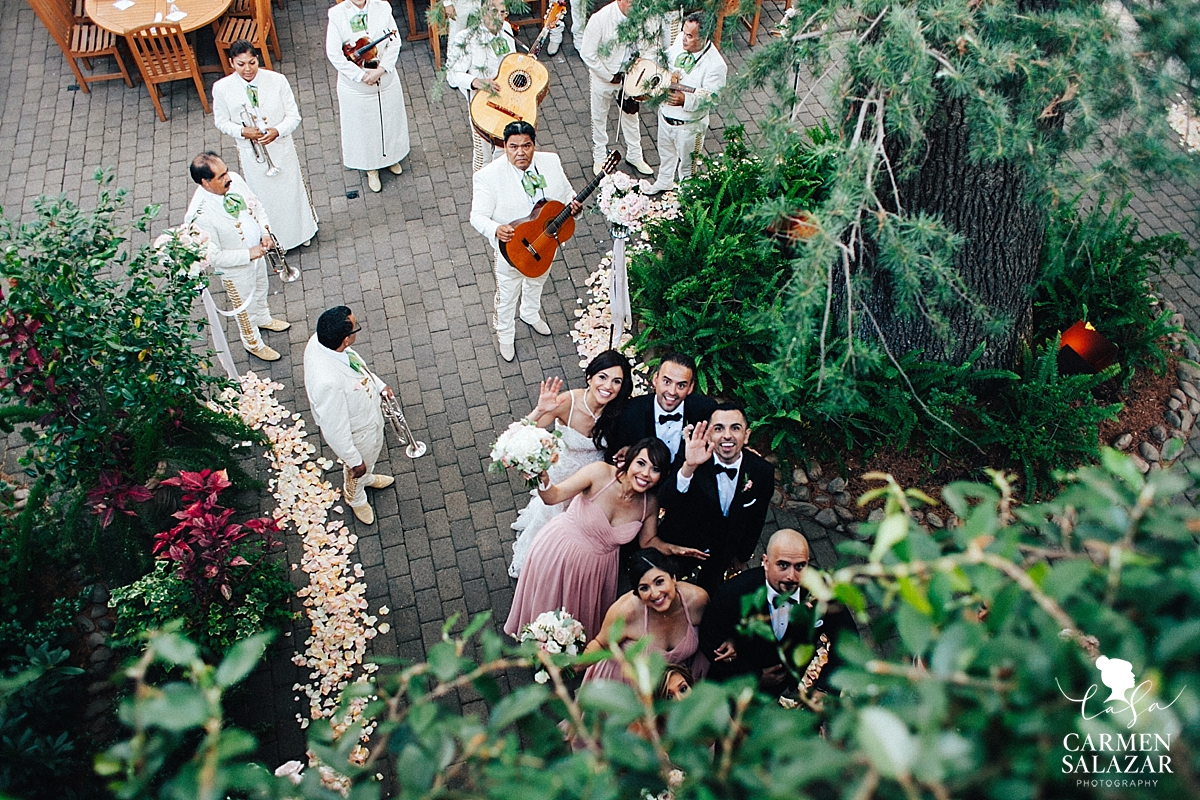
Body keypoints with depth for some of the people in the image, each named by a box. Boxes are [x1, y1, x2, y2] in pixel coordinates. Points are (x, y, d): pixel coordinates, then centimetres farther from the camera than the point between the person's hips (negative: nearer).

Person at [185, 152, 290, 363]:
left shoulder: (235, 180, -19)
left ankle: (263, 319, 65)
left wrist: (265, 230, -16)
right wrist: (248, 254, -28)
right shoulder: (199, 214, -37)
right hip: (235, 268, -6)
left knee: (260, 290, 34)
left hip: (257, 251, 6)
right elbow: (213, 256, -29)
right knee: (245, 307, 20)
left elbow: (256, 205, -1)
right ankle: (253, 343, 48)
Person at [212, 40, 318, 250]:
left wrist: (277, 131, -30)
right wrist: (242, 132, -23)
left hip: (281, 147, 0)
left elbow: (294, 115, -11)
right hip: (251, 152, 0)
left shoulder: (277, 80, -18)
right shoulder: (222, 88, -15)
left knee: (291, 190, 19)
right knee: (264, 196, 18)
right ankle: (272, 239, 41)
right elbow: (222, 122, -3)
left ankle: (300, 231, 46)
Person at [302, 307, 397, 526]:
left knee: (370, 458, 37)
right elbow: (334, 430, -33)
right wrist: (354, 461, -19)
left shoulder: (321, 340, -24)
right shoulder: (328, 382, -48)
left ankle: (367, 477, 70)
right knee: (358, 470, 28)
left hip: (368, 411, 7)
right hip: (358, 433, -7)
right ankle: (355, 498, 61)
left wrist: (379, 385, 9)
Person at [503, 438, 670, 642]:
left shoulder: (650, 504, -17)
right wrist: (543, 481, -53)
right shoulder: (601, 473, -30)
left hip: (598, 565, 3)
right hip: (560, 550, -2)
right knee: (547, 603, 24)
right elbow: (553, 497, -31)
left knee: (584, 613, 27)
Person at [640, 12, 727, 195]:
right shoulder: (680, 40, -10)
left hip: (689, 124, -7)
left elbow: (708, 97, -26)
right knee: (665, 153, 31)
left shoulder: (715, 65, -28)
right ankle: (664, 182, 58)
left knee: (686, 163, 15)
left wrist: (685, 100, -41)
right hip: (666, 113, 7)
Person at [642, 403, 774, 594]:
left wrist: (742, 556, 13)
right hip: (677, 549, -2)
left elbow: (756, 520, 2)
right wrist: (688, 467, -52)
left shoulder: (762, 471, -16)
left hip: (720, 558, 2)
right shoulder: (694, 460, -24)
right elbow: (665, 502, -37)